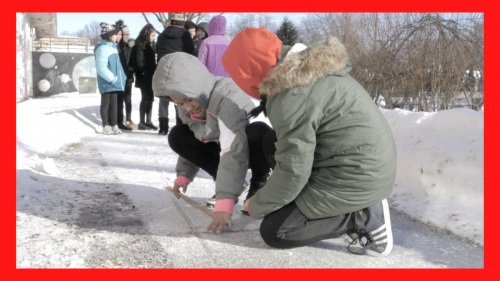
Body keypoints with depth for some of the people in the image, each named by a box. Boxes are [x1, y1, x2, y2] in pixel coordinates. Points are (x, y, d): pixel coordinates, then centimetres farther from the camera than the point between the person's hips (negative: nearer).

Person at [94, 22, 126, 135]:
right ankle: (106, 126, 11)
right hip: (106, 82, -8)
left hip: (114, 81, 8)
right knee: (105, 104, 3)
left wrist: (120, 77, 9)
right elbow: (101, 68, -21)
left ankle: (114, 125, 16)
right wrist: (113, 78, -19)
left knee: (113, 104, 10)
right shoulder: (102, 48, -15)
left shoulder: (113, 46, 13)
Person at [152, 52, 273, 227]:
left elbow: (234, 150, -44)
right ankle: (226, 180, -2)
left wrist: (224, 203, -48)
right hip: (221, 146, 7)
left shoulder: (227, 97, -36)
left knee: (258, 132, -40)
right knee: (177, 136, -9)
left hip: (252, 148, -6)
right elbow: (192, 141, 7)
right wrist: (184, 174, -3)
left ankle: (259, 183, -10)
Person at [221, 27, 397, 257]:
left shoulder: (291, 99, -22)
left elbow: (293, 174, -19)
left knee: (273, 232, -1)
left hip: (358, 178, -9)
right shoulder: (309, 69, 5)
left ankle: (362, 217, -4)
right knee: (273, 143, 14)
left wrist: (256, 206, -4)